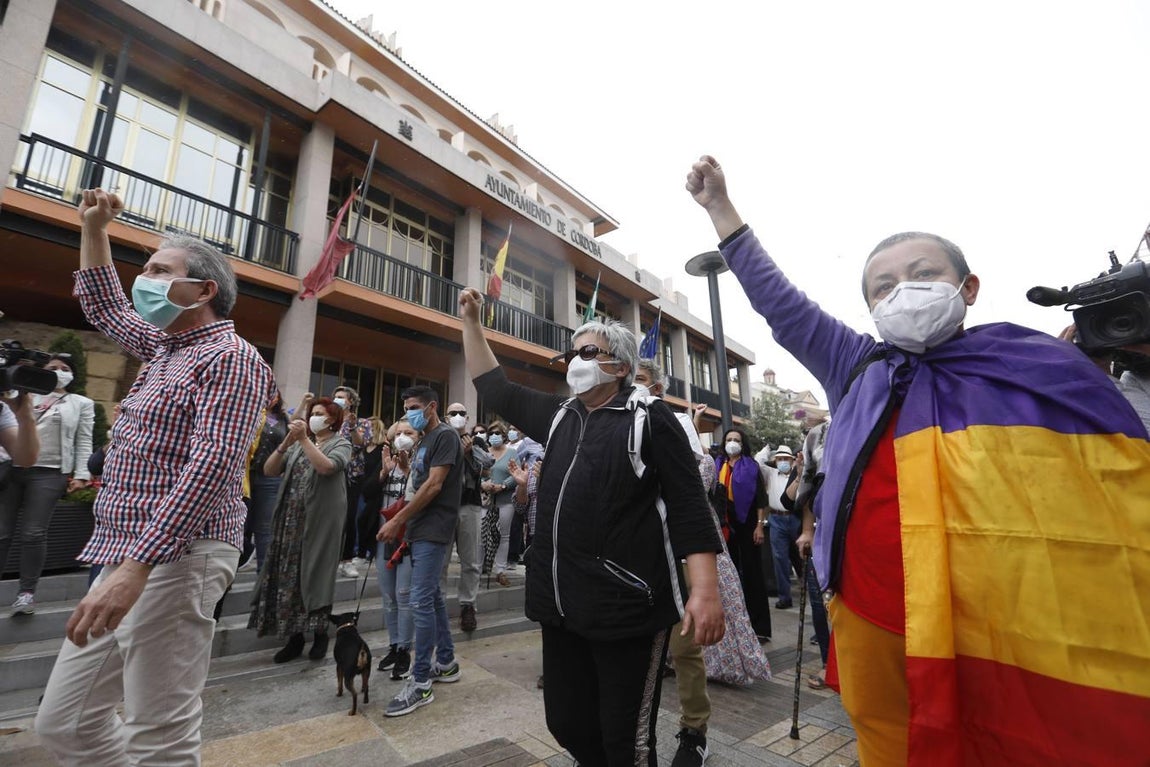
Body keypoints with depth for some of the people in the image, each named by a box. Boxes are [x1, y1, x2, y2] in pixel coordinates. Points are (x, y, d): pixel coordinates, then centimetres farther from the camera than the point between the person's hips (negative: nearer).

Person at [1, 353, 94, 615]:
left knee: (34, 534, -4)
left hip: (48, 473, -3)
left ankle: (26, 592, 3)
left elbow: (84, 442, 6)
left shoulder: (81, 404, 12)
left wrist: (81, 474, -3)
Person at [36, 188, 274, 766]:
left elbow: (211, 465, -23)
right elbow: (104, 308, 37)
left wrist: (135, 565, -28)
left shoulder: (230, 357, -12)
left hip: (175, 561, -10)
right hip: (127, 555, 10)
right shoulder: (167, 346, 17)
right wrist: (92, 227, 30)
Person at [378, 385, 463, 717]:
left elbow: (434, 485, -17)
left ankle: (421, 682, 4)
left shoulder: (446, 436, -11)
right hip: (421, 530, 9)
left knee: (421, 601, -7)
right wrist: (404, 522, 11)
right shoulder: (425, 441, 17)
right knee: (432, 596, 15)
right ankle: (446, 663, 27)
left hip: (433, 531, -9)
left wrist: (398, 521, -14)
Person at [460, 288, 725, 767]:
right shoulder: (558, 416, 12)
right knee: (568, 725, 18)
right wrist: (471, 321, 17)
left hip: (627, 606, -6)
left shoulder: (649, 418, -5)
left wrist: (705, 589, -18)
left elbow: (688, 505, -9)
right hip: (561, 605, 6)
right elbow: (495, 389, 18)